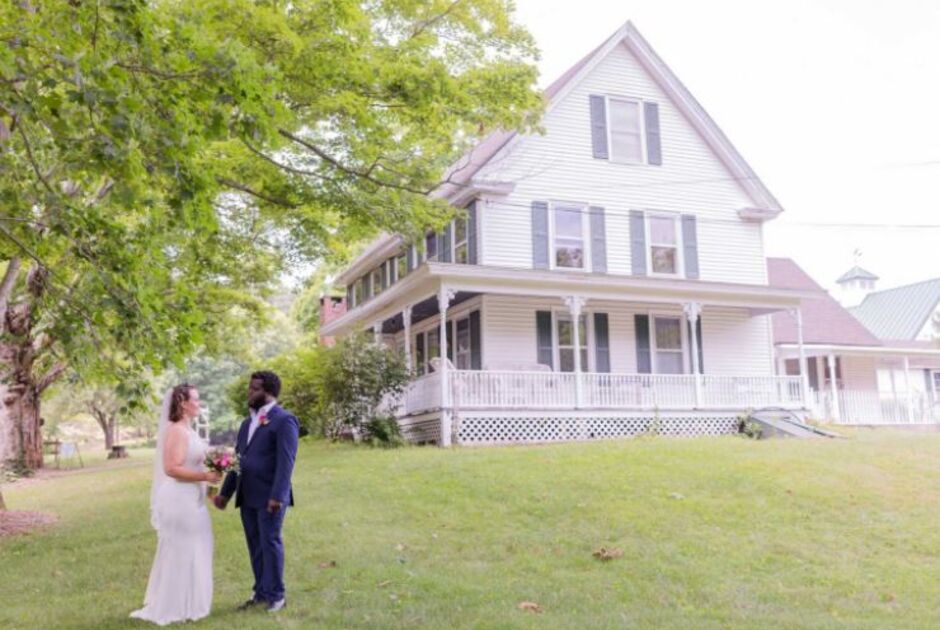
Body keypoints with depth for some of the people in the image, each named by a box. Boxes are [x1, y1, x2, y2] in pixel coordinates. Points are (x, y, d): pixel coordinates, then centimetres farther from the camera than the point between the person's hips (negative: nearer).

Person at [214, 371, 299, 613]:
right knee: (255, 546, 12)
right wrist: (226, 492, 14)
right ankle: (261, 592, 23)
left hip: (269, 497, -7)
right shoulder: (247, 423, 18)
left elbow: (286, 462, -16)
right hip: (247, 496, 7)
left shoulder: (284, 420, -8)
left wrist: (277, 496, -23)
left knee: (270, 543, 0)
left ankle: (277, 594, 13)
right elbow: (238, 459, 18)